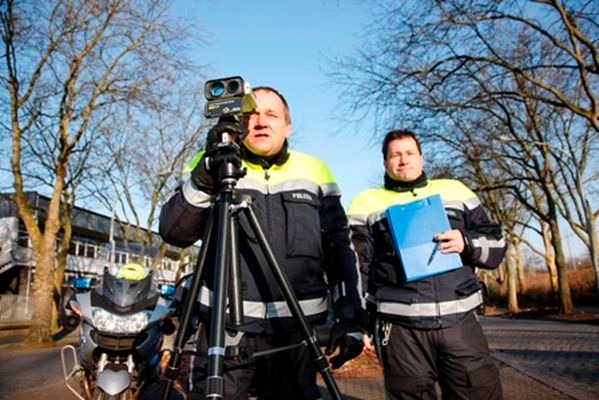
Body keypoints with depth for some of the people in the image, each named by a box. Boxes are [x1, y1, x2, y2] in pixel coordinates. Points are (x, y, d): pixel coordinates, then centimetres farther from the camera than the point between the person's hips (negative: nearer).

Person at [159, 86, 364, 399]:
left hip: (297, 327, 2)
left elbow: (340, 249, 8)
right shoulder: (213, 165, 6)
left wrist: (350, 316, 1)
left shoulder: (314, 173, 8)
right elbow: (174, 233, -6)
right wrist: (206, 173, -20)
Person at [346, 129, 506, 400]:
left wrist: (468, 244, -7)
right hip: (401, 329, -2)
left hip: (461, 322, 2)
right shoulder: (367, 203, 7)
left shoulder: (455, 191, 14)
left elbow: (496, 245, 15)